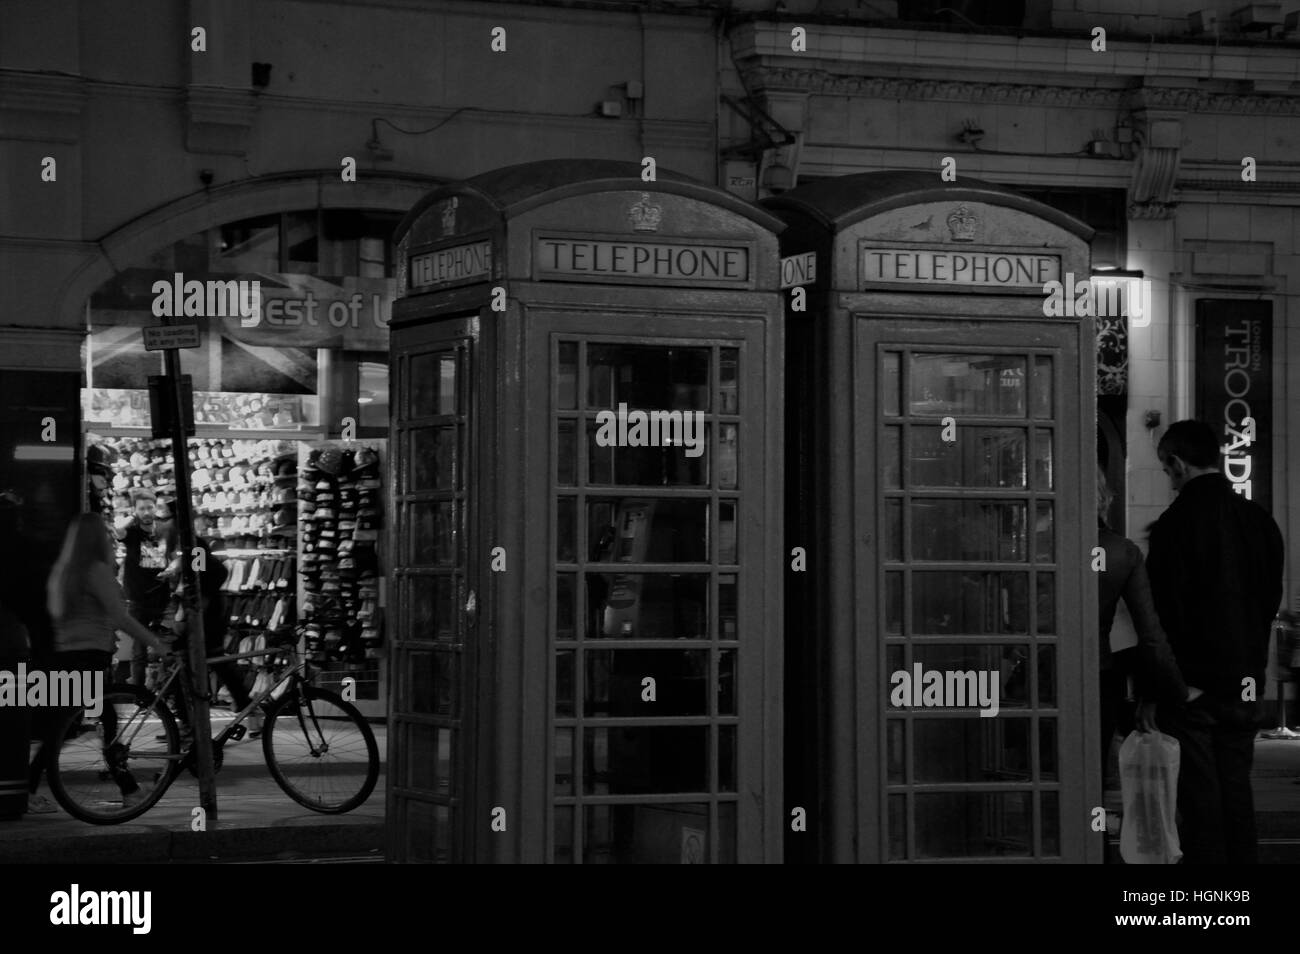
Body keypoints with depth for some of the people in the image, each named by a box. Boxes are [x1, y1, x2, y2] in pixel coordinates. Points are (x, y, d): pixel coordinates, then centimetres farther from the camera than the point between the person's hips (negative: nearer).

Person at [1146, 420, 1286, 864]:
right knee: (1237, 788, 14)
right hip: (1244, 680, 6)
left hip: (1192, 681, -6)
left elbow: (1163, 611, -15)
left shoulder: (1175, 524, -15)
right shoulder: (1259, 519, 4)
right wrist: (1251, 657, 17)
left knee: (1199, 793, 1)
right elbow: (1272, 598, 10)